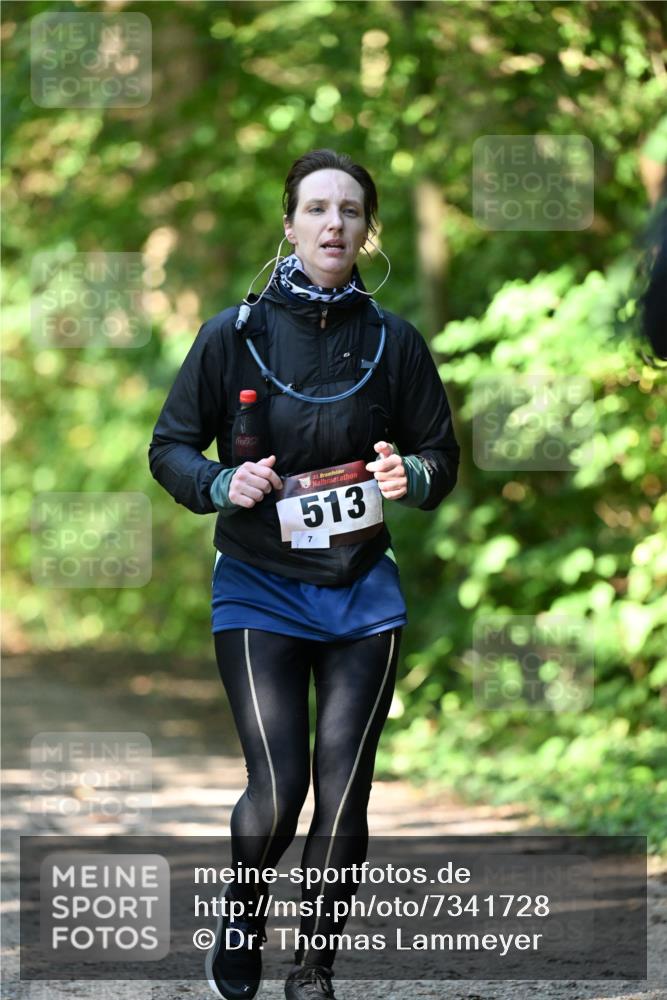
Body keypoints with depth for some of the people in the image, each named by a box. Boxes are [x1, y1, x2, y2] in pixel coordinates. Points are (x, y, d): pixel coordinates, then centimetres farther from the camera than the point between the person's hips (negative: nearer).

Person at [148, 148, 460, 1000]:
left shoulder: (393, 341, 0)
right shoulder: (235, 334, -5)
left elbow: (442, 456, 8)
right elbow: (170, 448, 2)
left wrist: (411, 475, -14)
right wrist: (223, 484, -18)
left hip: (362, 591, 2)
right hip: (259, 588, -2)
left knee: (344, 793, 0)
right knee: (277, 789, -11)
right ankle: (239, 918, 20)